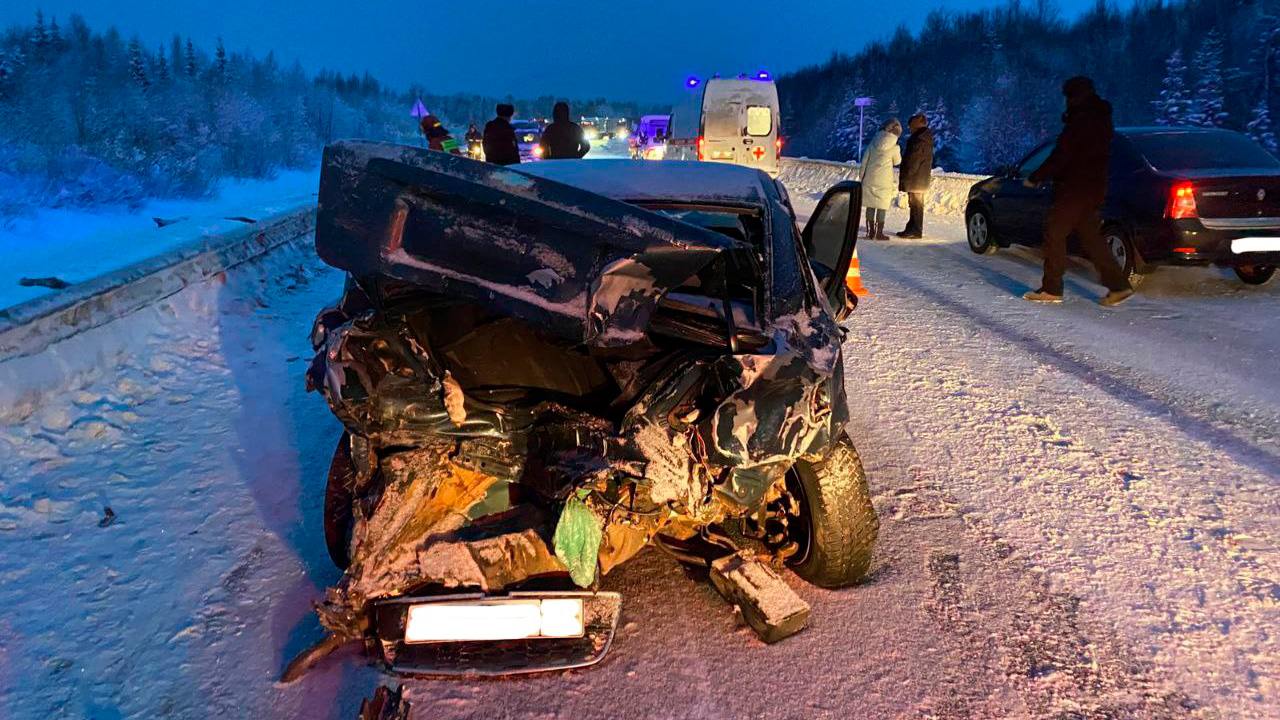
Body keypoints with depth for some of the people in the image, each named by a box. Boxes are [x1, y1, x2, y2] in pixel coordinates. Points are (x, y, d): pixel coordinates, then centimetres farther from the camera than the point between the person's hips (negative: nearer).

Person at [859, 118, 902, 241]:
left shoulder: (873, 143, 0)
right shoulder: (894, 147, -9)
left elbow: (865, 160, 2)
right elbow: (897, 162, 7)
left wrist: (862, 176, 10)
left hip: (870, 179, 3)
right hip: (884, 181, -3)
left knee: (870, 204, 9)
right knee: (882, 206, 4)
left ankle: (870, 231, 12)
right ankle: (879, 232, 3)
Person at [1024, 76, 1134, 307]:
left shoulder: (1081, 121, -15)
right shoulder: (1101, 119, 16)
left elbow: (1060, 157, -19)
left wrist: (1034, 178, -9)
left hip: (1075, 190, -9)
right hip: (1093, 189, 9)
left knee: (1054, 234, -2)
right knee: (1090, 237, 12)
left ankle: (1051, 289, -1)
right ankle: (1118, 285, 8)